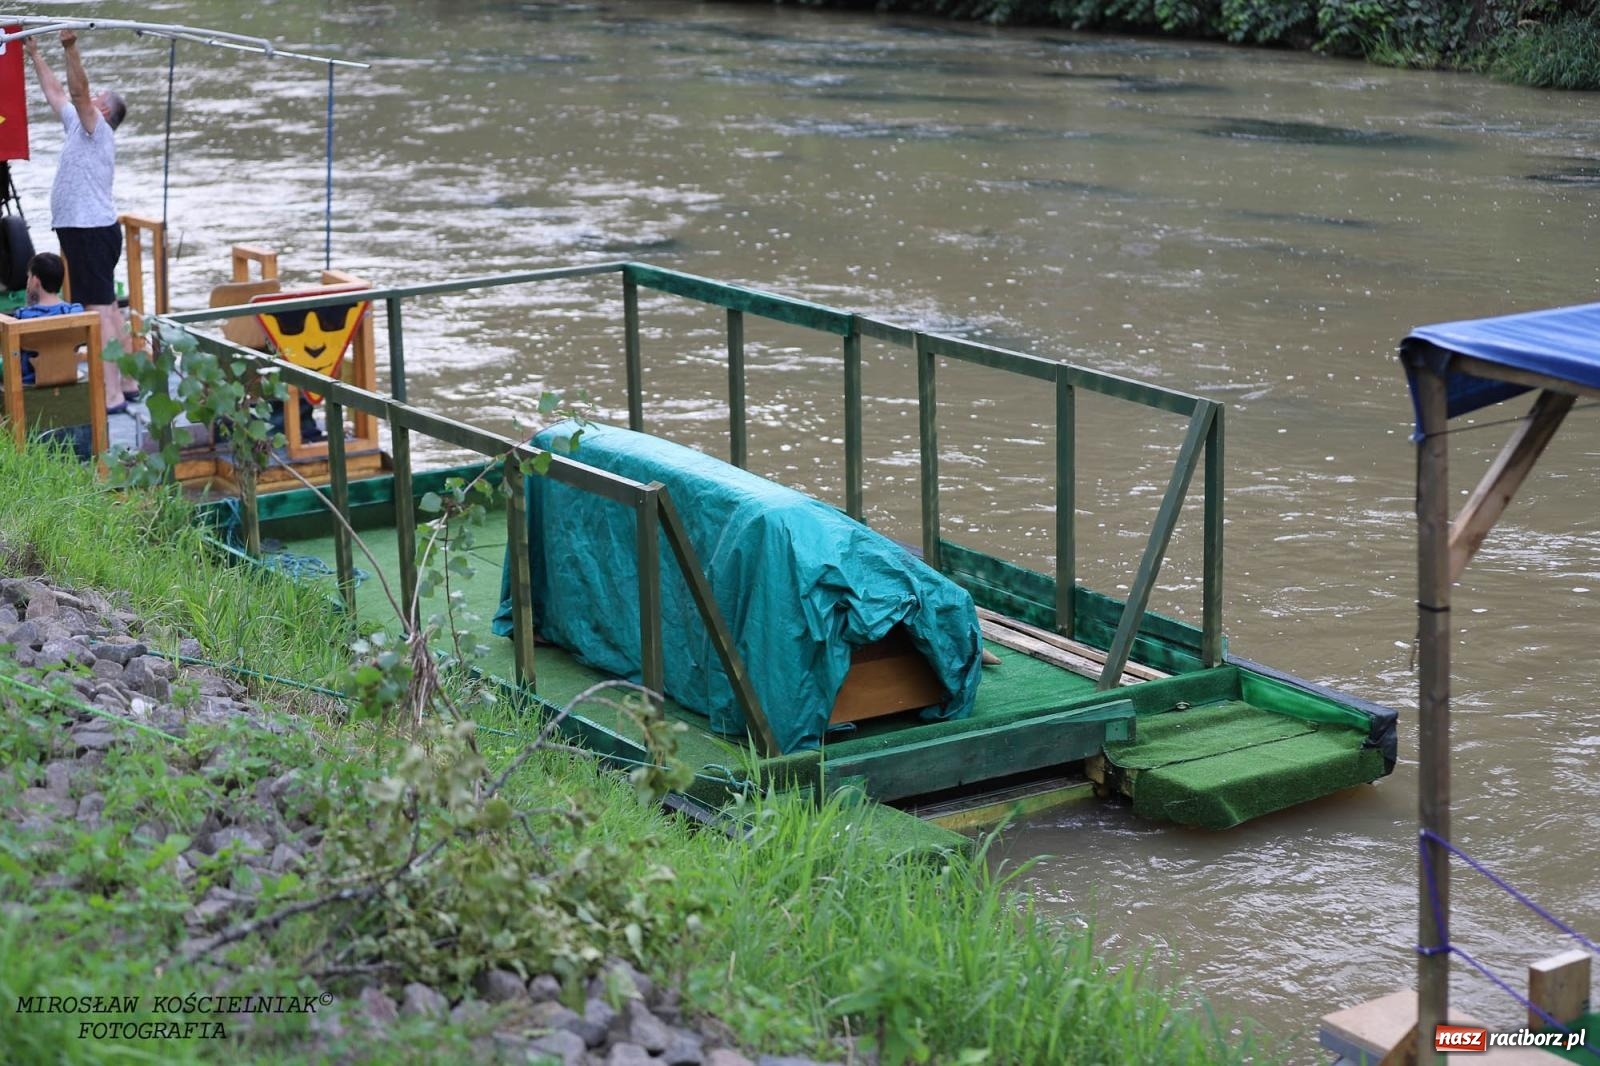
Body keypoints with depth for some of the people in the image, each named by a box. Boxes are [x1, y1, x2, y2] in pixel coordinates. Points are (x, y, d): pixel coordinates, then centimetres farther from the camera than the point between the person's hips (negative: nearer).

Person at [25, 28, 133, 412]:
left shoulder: (97, 129, -7)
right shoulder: (80, 127, 17)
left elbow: (77, 89, -22)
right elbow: (55, 92, 27)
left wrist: (70, 48, -31)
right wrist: (35, 55, 31)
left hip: (91, 231, -11)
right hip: (84, 230, 11)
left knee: (99, 311, -14)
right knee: (107, 308, 14)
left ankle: (110, 395, -19)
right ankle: (127, 382, 21)